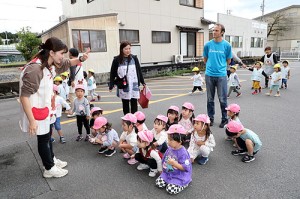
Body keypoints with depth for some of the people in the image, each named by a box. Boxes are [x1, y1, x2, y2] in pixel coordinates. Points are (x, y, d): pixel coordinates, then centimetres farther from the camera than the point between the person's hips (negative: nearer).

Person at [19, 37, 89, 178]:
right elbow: (24, 96, -30)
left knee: (47, 134, 23)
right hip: (35, 110, -9)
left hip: (45, 108, 9)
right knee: (43, 138, 6)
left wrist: (80, 59, -4)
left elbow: (67, 63, 17)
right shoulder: (35, 68, -30)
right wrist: (31, 120, -30)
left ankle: (52, 159, 43)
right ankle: (49, 168, 26)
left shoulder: (51, 64, -2)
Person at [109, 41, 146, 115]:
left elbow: (139, 71, 9)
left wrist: (143, 82, 13)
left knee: (134, 104, 1)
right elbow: (112, 73, 0)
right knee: (125, 105, 10)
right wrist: (111, 86, -4)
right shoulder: (117, 60, -4)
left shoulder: (134, 58, 2)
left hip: (134, 86, 1)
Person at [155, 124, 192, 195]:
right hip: (168, 173, 6)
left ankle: (184, 183, 7)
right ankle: (170, 181, 16)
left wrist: (174, 163, -31)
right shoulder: (169, 149, -2)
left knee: (170, 189, -19)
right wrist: (164, 168, 8)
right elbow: (164, 160, 14)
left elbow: (185, 168, -23)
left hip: (179, 176, -6)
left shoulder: (183, 153, -23)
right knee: (158, 183, -8)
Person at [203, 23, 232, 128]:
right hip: (209, 75, 2)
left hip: (221, 75, -1)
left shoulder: (227, 45, -1)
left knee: (222, 99, 3)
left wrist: (220, 66, 12)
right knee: (210, 99, 10)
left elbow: (228, 60, 9)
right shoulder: (208, 44, 2)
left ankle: (224, 119, 18)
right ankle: (210, 118, 24)